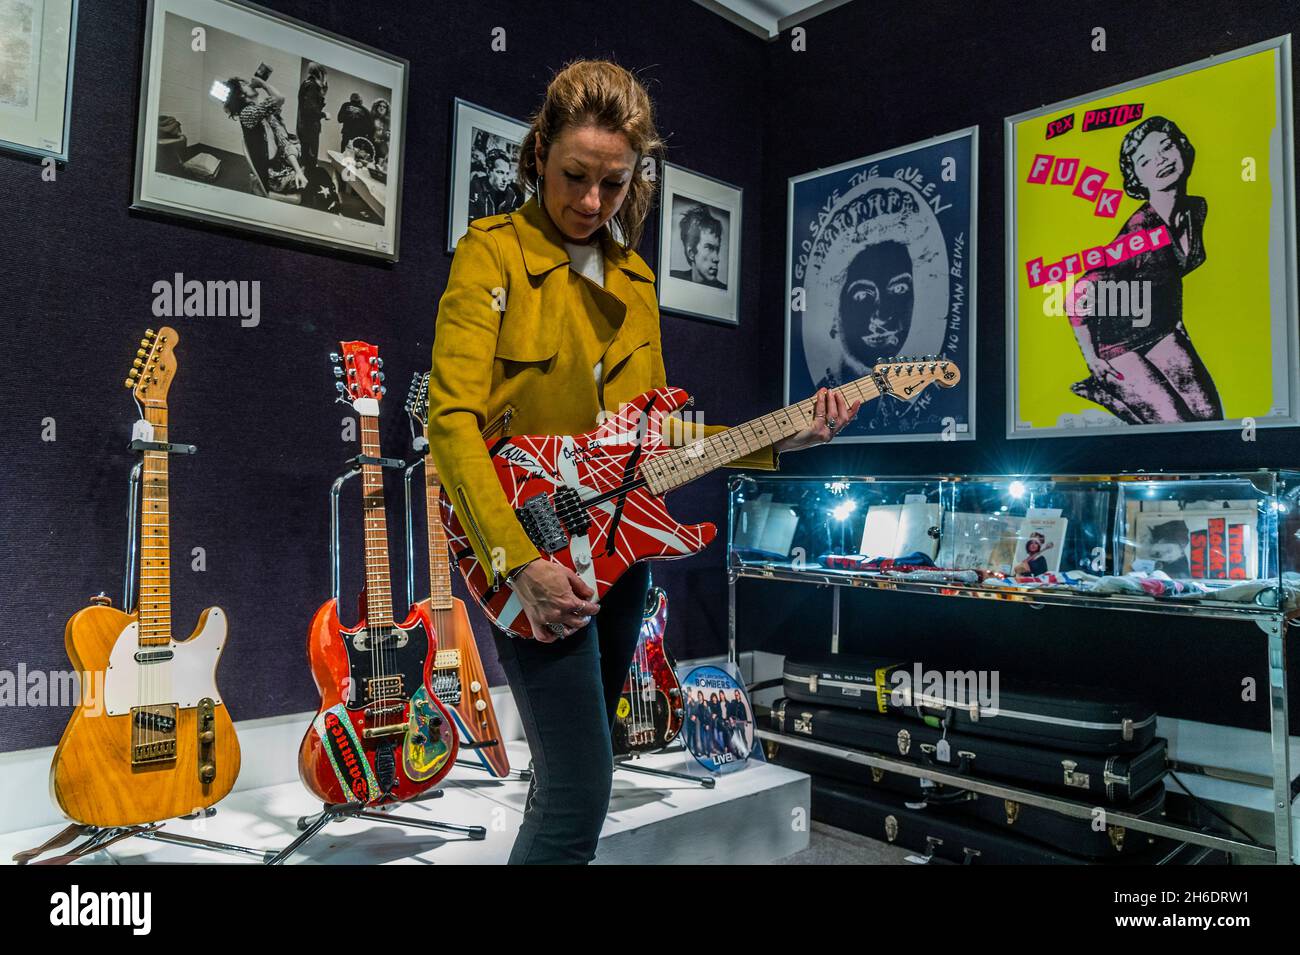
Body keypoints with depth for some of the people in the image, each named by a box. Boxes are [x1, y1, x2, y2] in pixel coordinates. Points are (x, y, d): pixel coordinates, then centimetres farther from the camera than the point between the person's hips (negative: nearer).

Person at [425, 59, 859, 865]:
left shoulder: (634, 278, 11)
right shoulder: (493, 252, -8)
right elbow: (453, 420, -16)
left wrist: (781, 441, 2)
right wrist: (521, 561, -25)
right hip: (531, 552, -6)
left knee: (573, 769, 19)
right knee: (582, 791, -7)